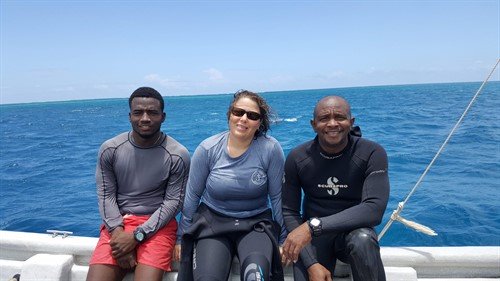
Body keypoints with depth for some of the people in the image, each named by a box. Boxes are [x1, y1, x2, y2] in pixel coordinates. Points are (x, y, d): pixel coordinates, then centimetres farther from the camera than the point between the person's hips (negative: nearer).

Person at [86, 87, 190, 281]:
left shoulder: (178, 155, -9)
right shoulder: (110, 149, -1)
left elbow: (173, 202, -7)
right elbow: (106, 196, 1)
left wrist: (136, 236, -14)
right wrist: (118, 233, -13)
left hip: (157, 225, -2)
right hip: (117, 223, 3)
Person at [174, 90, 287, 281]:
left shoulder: (271, 149, -11)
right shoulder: (207, 149, -7)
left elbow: (277, 197, -2)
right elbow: (192, 196, 3)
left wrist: (284, 239, 3)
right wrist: (181, 237, 8)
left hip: (256, 223, -1)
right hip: (212, 221, 2)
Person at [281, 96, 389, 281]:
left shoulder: (372, 153, -14)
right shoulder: (297, 158, -9)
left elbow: (375, 210, -25)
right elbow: (289, 212, -7)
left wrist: (313, 225, -34)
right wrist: (311, 264, -18)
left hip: (354, 230, 0)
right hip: (312, 236, 1)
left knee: (363, 239, -32)